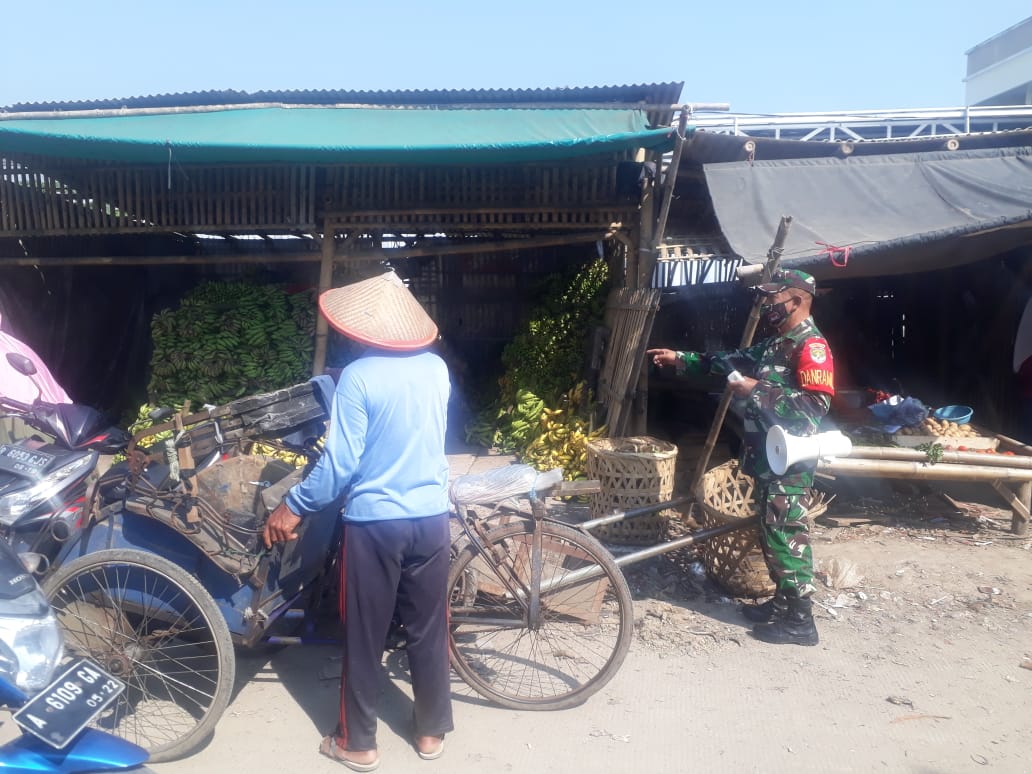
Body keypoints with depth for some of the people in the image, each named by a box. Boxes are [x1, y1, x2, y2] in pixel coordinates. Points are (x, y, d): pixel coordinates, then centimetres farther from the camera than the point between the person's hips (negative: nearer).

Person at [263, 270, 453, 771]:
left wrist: (292, 508, -5)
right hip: (431, 518, 5)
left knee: (364, 635, 11)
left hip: (374, 523, -4)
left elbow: (341, 462, -15)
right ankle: (431, 732, 30)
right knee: (428, 630, 16)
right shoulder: (437, 368, 2)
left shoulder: (358, 375, -15)